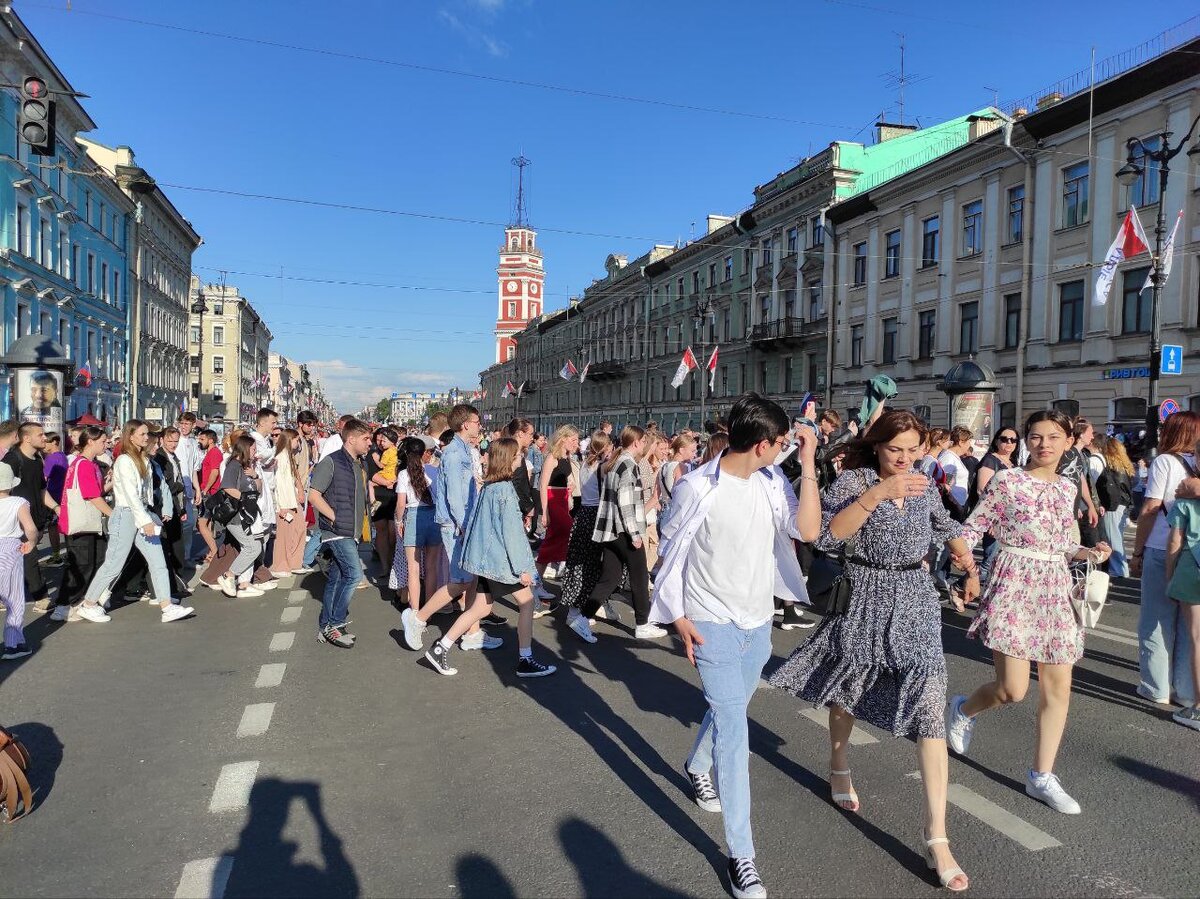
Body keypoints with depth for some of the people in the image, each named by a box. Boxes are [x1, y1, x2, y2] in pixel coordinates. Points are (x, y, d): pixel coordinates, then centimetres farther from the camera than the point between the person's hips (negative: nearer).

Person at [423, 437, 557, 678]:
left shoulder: (488, 486, 9)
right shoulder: (505, 489, -18)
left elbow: (474, 520, 15)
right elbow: (511, 532, -19)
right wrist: (522, 568, -15)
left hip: (488, 557, 9)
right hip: (501, 558, -9)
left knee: (481, 608, 13)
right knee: (526, 602, 3)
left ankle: (440, 649, 14)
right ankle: (525, 661, 9)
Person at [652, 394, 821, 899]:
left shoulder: (772, 482, -3)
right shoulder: (697, 487, -16)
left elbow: (807, 529, -14)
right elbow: (671, 551, -7)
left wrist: (808, 465, -16)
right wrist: (678, 617, -9)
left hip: (759, 623, 5)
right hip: (712, 624, -5)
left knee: (729, 711, 23)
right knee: (734, 729, -7)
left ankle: (696, 768, 53)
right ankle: (740, 855, 3)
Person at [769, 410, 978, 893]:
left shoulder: (925, 486, 4)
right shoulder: (853, 480, -12)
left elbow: (947, 529, 23)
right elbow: (827, 536, -28)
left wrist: (971, 570, 19)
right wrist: (876, 494, -34)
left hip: (915, 603, 3)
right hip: (863, 600, -2)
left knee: (929, 710, -9)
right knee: (846, 690, 18)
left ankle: (935, 835, -3)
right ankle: (839, 771, 47)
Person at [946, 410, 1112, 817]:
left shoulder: (1068, 487, 11)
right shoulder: (1007, 480, -6)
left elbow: (1062, 544, 20)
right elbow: (973, 526, -5)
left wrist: (1088, 552, 2)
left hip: (1055, 589, 6)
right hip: (1013, 585, -6)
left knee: (1058, 688, 5)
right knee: (1013, 690, -8)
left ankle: (1041, 776, 18)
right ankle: (963, 709, 24)